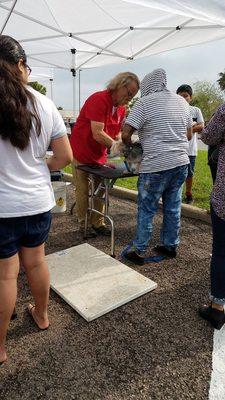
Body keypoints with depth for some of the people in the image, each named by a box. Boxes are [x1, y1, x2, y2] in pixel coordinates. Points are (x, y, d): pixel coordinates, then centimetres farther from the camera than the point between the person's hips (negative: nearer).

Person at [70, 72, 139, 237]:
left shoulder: (122, 109, 4)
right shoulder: (99, 99, -21)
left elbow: (117, 133, 8)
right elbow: (97, 134, -28)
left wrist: (122, 144, -12)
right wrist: (115, 145, -27)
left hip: (100, 155, 7)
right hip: (82, 153, -7)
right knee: (83, 192, 3)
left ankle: (98, 224, 21)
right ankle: (84, 225, 18)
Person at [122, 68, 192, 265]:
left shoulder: (144, 103, -6)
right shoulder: (182, 101, 13)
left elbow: (126, 134, -12)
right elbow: (189, 135, 18)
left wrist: (130, 146, 8)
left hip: (156, 166, -6)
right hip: (181, 163, 6)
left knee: (146, 210, 5)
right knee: (173, 207, 16)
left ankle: (139, 252, 14)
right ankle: (170, 246, 29)